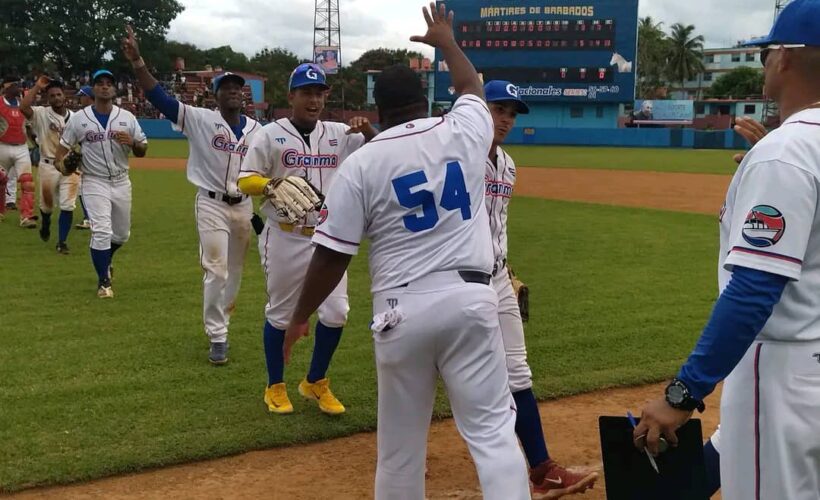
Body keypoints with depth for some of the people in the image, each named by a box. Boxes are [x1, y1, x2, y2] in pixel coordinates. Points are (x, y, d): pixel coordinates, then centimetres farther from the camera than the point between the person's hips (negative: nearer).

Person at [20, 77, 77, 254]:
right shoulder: (41, 114, -5)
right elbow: (23, 107, -24)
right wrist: (37, 87, -17)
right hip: (48, 166, -1)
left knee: (67, 206, -3)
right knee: (46, 203, 12)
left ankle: (62, 242, 7)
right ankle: (45, 223, 45)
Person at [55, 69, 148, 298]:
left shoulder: (127, 118, 1)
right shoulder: (79, 118, -3)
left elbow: (142, 151, 3)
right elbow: (64, 145, 4)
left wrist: (132, 143, -19)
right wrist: (60, 162, -16)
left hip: (121, 182, 3)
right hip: (95, 182, -3)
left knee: (122, 234, 14)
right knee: (102, 231, -12)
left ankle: (104, 259, 45)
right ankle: (103, 281, 3)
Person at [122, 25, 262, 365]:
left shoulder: (256, 129, 4)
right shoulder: (200, 119, -9)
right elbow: (159, 97, -19)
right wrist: (137, 62, -31)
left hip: (244, 206, 5)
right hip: (212, 204, -5)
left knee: (235, 270, 15)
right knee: (216, 269, -9)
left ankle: (219, 316, 37)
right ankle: (217, 337, -2)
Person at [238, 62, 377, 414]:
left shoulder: (339, 134, 6)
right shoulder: (271, 135, -4)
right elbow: (245, 181, -5)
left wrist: (368, 130, -18)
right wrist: (274, 185, -25)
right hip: (284, 239, -3)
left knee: (336, 312, 1)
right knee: (280, 313, 7)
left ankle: (315, 383, 22)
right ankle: (275, 387, 25)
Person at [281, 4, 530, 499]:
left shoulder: (361, 162, -1)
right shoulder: (463, 132, 6)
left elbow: (332, 254, -2)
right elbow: (473, 86, 30)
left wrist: (301, 316, 12)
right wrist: (446, 40, 47)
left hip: (402, 309, -1)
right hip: (469, 299, 1)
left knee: (401, 441, 13)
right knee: (491, 428, 2)